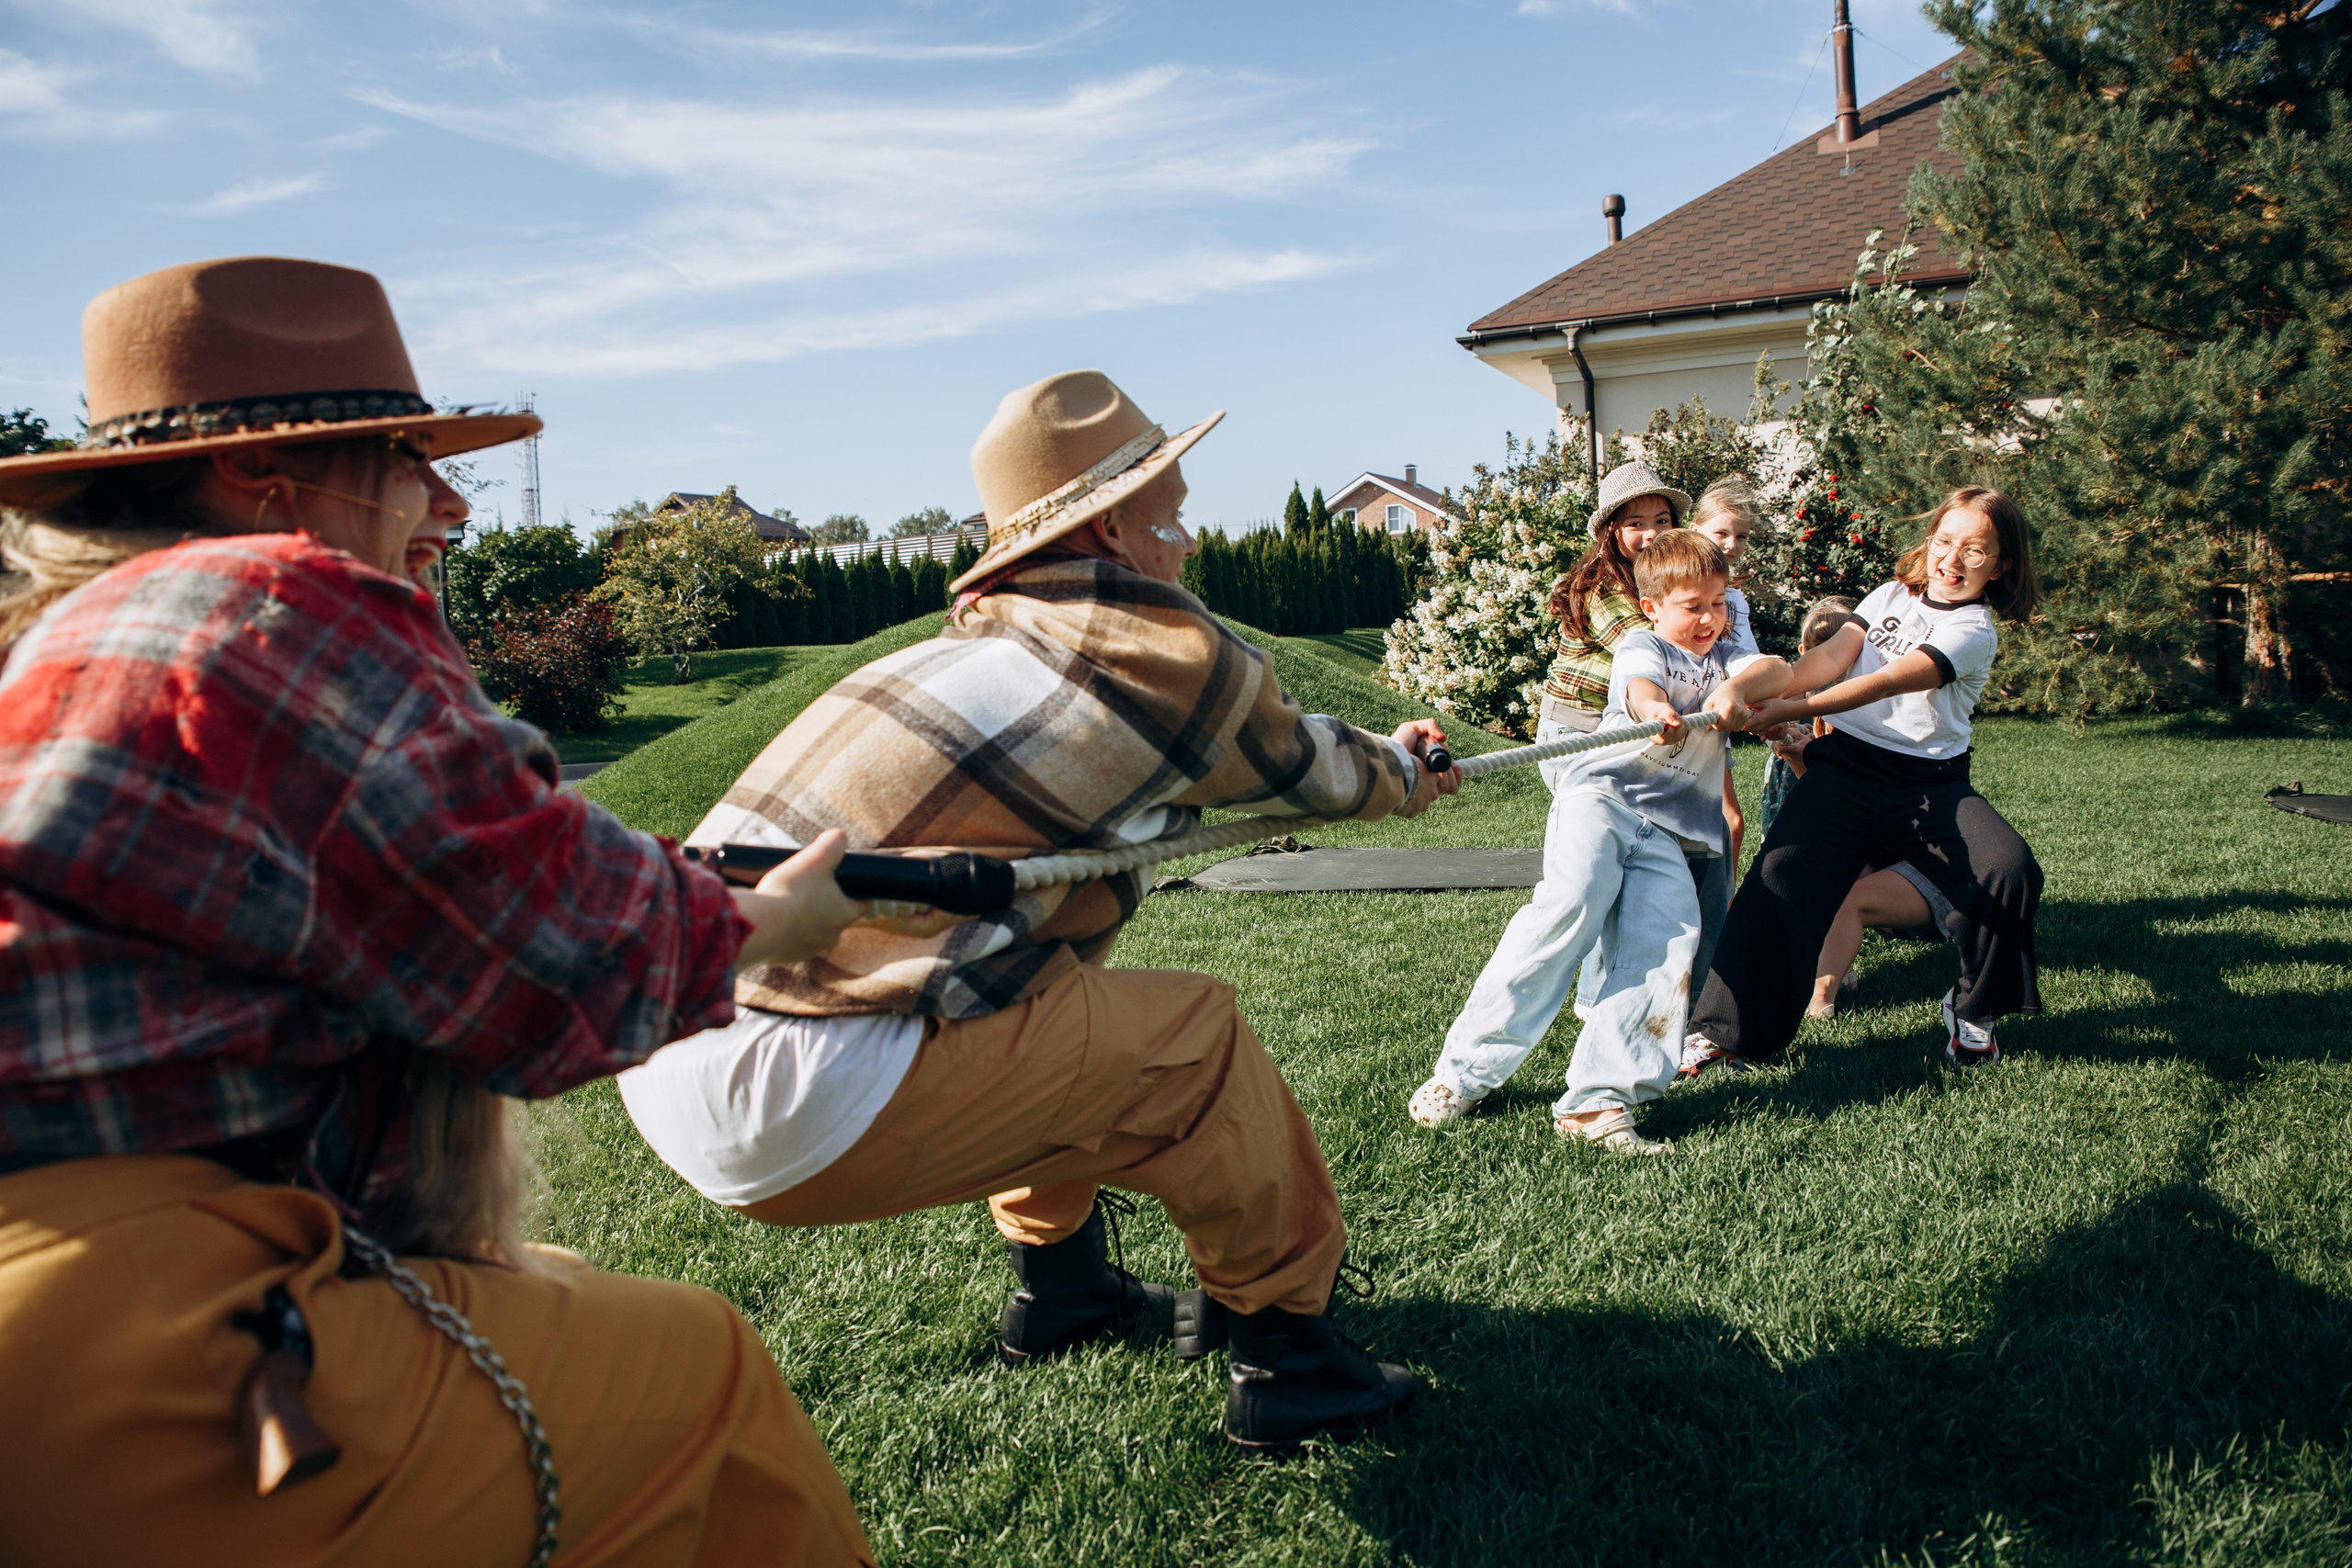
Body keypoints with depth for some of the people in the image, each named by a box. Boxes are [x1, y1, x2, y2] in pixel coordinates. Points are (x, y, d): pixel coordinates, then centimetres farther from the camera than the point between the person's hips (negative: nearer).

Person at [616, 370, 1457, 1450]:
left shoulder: (982, 635, 20)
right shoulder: (1171, 653, -3)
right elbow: (1306, 770, 17)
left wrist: (1377, 761, 46)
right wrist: (1402, 772, 39)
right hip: (798, 1110, -9)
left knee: (1064, 982, 27)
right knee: (1193, 1035, 5)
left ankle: (1057, 1281, 40)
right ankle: (1281, 1345, 20)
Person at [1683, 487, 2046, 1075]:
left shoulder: (1974, 631, -3)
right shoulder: (1892, 595, 13)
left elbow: (1887, 682, -17)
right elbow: (1830, 655, -1)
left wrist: (1791, 711, -28)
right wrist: (1759, 693, -20)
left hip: (1930, 783, -1)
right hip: (1846, 764, 2)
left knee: (2010, 870, -23)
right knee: (1781, 874, -22)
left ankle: (1973, 1009, 4)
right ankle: (1724, 1030, -15)